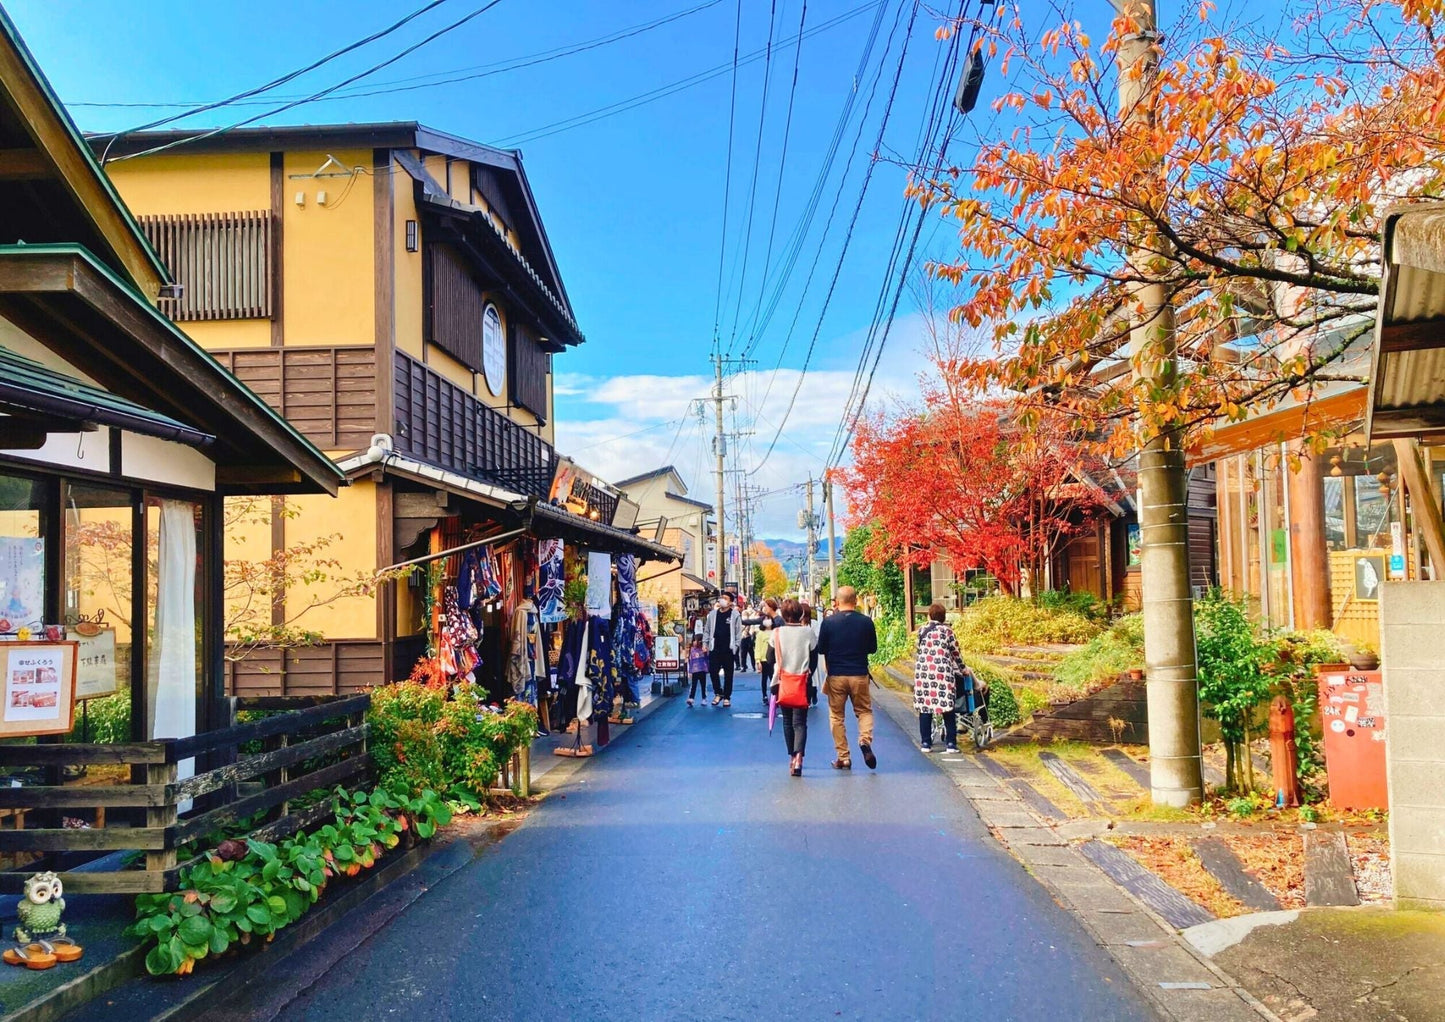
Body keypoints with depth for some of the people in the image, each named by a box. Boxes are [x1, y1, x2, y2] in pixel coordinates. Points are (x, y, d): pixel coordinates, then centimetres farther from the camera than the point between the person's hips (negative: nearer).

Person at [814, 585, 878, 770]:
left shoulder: (829, 622, -8)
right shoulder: (866, 621, -5)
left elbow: (821, 649, 1)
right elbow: (873, 648, 6)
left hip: (836, 675, -1)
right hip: (859, 674, 1)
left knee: (836, 715, 11)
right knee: (864, 711, 17)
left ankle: (843, 758, 10)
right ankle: (865, 740, -11)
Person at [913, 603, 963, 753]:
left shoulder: (921, 631, 7)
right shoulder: (947, 631, 1)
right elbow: (956, 653, 7)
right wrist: (962, 669, 22)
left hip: (923, 672, 2)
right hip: (943, 672, -2)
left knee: (924, 708, 6)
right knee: (948, 709, 4)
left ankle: (925, 743, 8)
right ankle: (951, 743, 4)